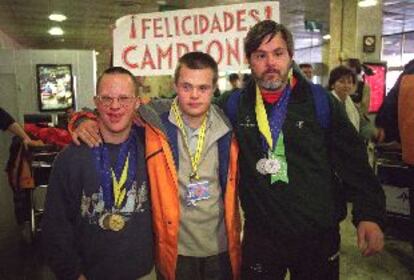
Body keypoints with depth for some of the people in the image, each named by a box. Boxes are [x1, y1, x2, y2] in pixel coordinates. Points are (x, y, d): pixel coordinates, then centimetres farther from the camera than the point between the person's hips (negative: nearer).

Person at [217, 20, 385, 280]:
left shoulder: (320, 102, -5)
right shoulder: (235, 105, -2)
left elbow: (355, 162, -3)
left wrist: (370, 214, -7)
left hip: (319, 236, 0)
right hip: (259, 236, 1)